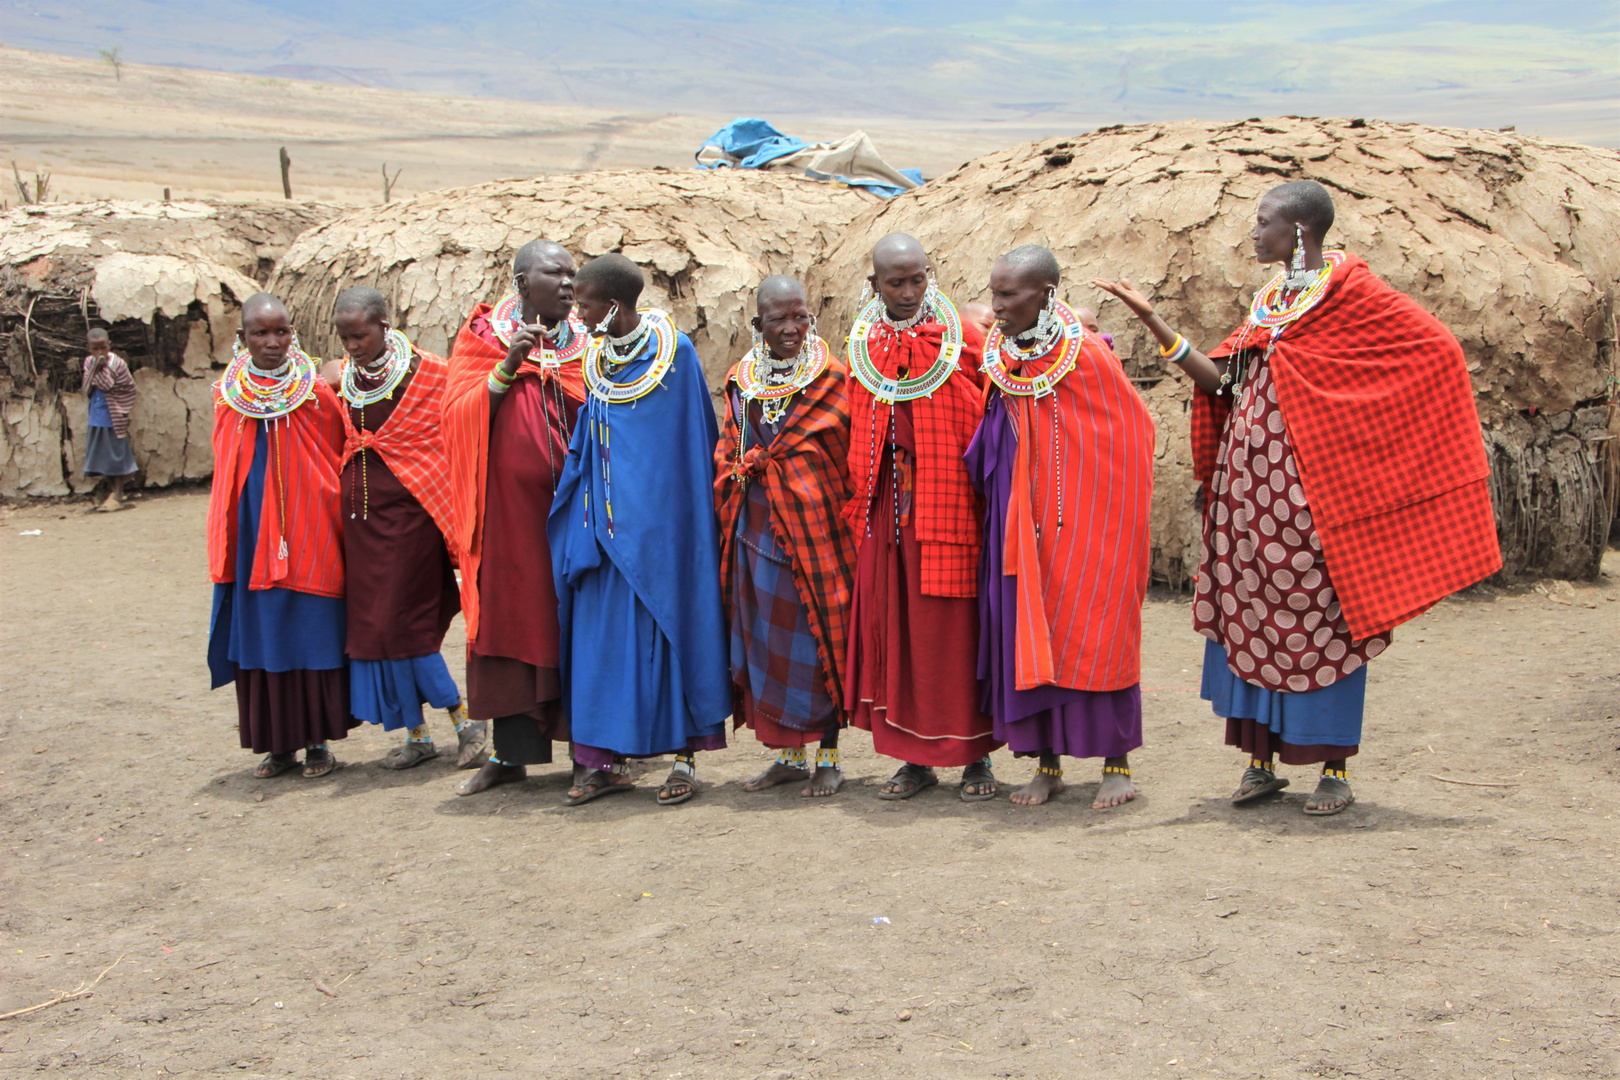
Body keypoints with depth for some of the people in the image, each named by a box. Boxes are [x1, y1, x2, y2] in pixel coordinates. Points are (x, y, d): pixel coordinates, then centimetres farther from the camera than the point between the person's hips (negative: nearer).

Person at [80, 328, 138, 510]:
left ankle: (118, 496, 7)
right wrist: (95, 368, -16)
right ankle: (116, 491, 25)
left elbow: (129, 388, -12)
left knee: (116, 455, 1)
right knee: (102, 456, 12)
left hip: (113, 419, -5)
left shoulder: (117, 364, -13)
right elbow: (86, 390, -5)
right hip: (96, 418, 5)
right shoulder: (89, 363, 2)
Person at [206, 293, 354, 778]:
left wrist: (338, 528, -3)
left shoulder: (317, 394, -4)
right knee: (260, 639, 6)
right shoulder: (226, 397, 6)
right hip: (251, 542, 3)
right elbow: (226, 479, 16)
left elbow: (340, 466, 1)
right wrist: (222, 544, 15)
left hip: (308, 538, -3)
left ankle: (317, 740, 14)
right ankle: (278, 743, 17)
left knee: (312, 639, 1)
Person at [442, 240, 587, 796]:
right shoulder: (481, 337, 6)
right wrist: (507, 368, -15)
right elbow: (459, 411, -5)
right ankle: (510, 752, 13)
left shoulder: (583, 345, 9)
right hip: (507, 506, -1)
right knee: (508, 621, 3)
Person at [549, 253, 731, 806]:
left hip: (658, 523, -5)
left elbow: (693, 443, -6)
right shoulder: (597, 360, 8)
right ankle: (610, 759, 12)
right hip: (607, 522, 5)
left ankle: (685, 756, 7)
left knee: (668, 625, -1)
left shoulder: (674, 351, -8)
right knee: (604, 630, 5)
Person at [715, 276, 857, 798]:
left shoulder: (832, 379, -4)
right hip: (757, 530, 4)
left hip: (814, 526, -4)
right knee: (766, 638, 7)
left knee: (819, 641, -1)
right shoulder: (741, 381, 9)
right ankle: (791, 755, 19)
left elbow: (852, 457, -4)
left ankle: (828, 757, 11)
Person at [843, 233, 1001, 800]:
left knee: (956, 625, -1)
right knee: (893, 622, 4)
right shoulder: (862, 345, 10)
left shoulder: (964, 339, -1)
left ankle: (975, 756, 9)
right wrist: (860, 497, 11)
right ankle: (916, 757, 13)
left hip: (950, 504, -3)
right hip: (888, 510, 4)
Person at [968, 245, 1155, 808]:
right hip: (1025, 518, 5)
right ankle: (1048, 762, 12)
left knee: (1095, 631, -1)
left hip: (1086, 516, -5)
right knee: (1028, 629, 3)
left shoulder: (1087, 355, -12)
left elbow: (1131, 433, -5)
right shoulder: (999, 356, 4)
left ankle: (1117, 762, 9)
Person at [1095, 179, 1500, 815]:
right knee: (1250, 608, 7)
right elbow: (1216, 374, 10)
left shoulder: (1347, 290, -6)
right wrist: (1150, 318, 4)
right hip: (1250, 478, 7)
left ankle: (1335, 767, 9)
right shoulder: (1270, 299, 15)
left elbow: (1436, 345, -9)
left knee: (1319, 611, -2)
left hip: (1310, 480, -7)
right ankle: (1261, 756, 17)